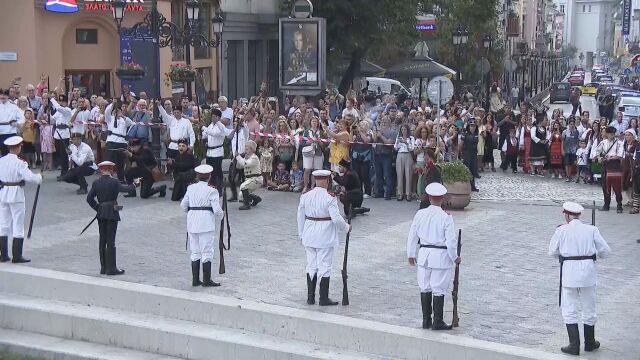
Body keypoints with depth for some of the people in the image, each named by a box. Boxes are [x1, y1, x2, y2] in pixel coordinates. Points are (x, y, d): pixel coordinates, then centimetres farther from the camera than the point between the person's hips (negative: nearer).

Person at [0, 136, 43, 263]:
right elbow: (29, 177, -23)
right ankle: (17, 256, 2)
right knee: (18, 226, 2)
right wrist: (39, 177, -6)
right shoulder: (19, 163, -16)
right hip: (16, 195, -6)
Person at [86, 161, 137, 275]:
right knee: (111, 240, -3)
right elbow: (126, 189, -9)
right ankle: (111, 268, -1)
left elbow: (89, 198, 4)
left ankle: (103, 267, 15)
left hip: (101, 214, 5)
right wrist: (134, 185, 11)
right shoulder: (114, 182, -12)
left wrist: (97, 208, 13)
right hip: (112, 213, -5)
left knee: (102, 240, 11)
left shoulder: (96, 183, 2)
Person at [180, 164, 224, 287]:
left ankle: (195, 279, 16)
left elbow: (183, 205, 8)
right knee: (207, 251, 2)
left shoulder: (190, 188, 5)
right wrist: (218, 219, 7)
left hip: (192, 221, 5)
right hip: (206, 222, -5)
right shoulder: (211, 191, -9)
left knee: (195, 252, 13)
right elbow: (217, 209, -13)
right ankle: (207, 280, 4)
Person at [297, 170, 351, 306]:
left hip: (309, 236, 5)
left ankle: (310, 297, 19)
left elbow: (300, 217, 6)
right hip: (325, 237, -5)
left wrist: (302, 234, 17)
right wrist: (346, 228, 1)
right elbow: (336, 218, -17)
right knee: (324, 267, 3)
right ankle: (324, 299, 7)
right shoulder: (330, 197, -16)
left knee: (311, 266, 14)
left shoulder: (305, 196, -1)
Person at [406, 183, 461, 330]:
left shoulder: (420, 214, -2)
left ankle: (426, 320, 20)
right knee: (439, 289, 4)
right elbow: (451, 241, -13)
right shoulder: (446, 218, -14)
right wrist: (455, 257, 2)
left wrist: (411, 254, 17)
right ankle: (437, 322, 9)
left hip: (424, 254, 4)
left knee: (425, 288, 14)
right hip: (441, 256, -4)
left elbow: (412, 236, 5)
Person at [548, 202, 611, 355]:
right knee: (589, 309, 17)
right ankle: (589, 342, 30)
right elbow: (605, 250, 0)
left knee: (569, 310, 7)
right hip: (588, 271, 2)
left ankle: (574, 345, 3)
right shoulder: (591, 230, -2)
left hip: (569, 271, -2)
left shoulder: (562, 230, -6)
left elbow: (553, 251, 2)